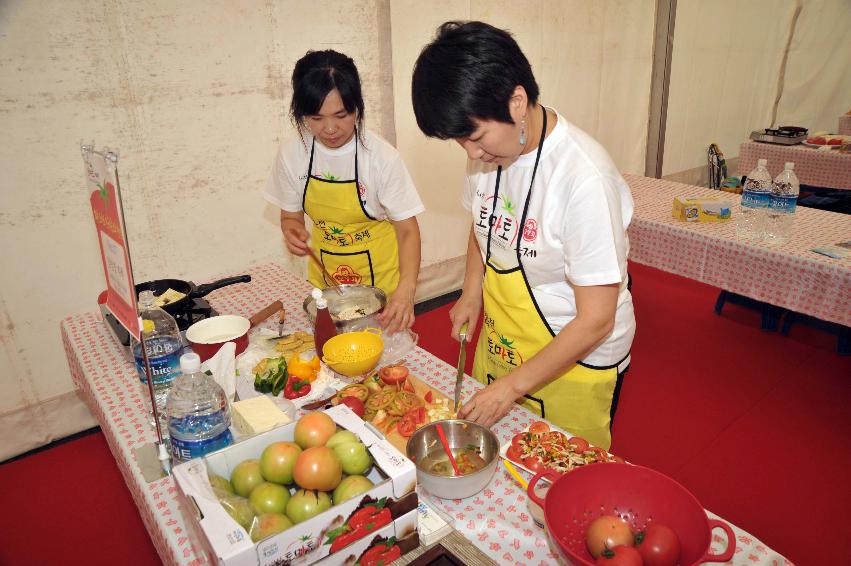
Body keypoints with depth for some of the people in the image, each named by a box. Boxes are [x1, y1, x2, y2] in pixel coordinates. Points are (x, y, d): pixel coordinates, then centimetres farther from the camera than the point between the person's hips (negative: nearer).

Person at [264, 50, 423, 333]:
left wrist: (406, 288, -33)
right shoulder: (292, 153, -11)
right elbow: (291, 215, 3)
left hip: (379, 275, -3)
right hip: (324, 276, 3)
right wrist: (292, 230, -22)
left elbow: (407, 229, -17)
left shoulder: (382, 156, -21)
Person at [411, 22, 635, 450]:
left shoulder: (584, 176, -29)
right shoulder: (489, 152, -8)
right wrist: (471, 291, -1)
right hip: (501, 347, 6)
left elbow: (597, 321, -24)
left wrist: (514, 384, -21)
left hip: (573, 362, -6)